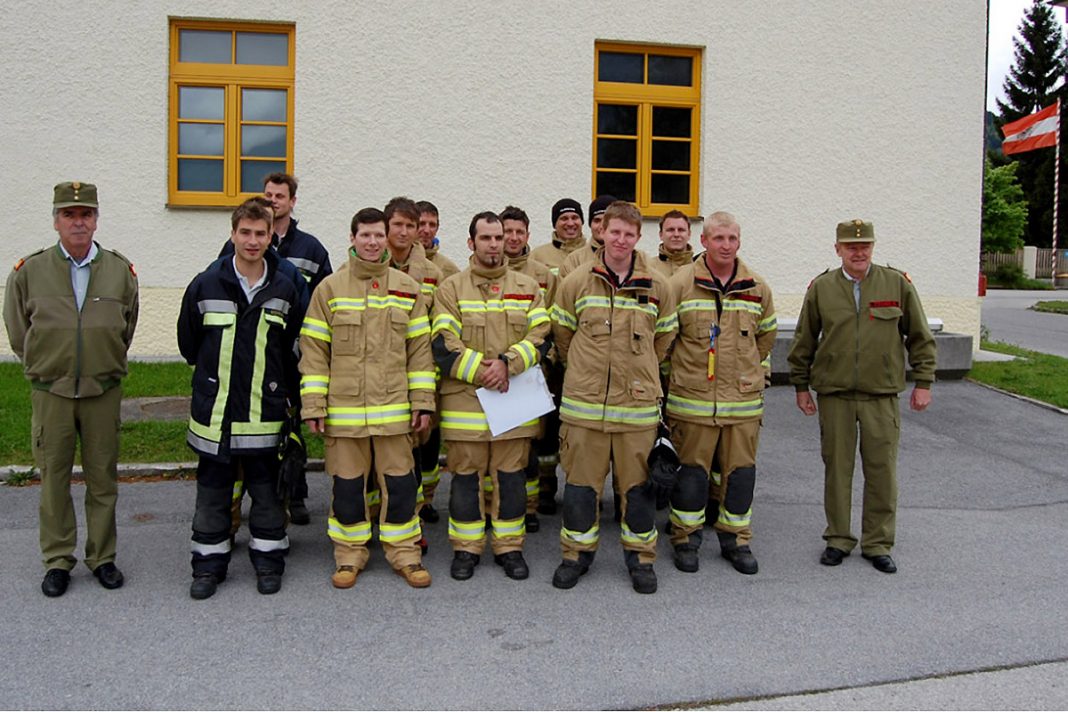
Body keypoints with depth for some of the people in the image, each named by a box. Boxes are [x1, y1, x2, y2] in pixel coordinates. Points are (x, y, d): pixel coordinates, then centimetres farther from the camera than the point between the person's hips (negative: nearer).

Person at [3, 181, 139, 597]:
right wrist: (43, 368, 11)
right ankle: (57, 561, 20)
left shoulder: (120, 271, 1)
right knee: (53, 478, 7)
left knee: (103, 478, 8)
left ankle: (103, 558, 21)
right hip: (50, 393, 0)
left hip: (104, 391, 1)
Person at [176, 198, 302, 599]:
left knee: (266, 490, 8)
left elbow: (292, 350, 11)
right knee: (212, 491, 9)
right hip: (214, 411, 0)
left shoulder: (284, 290, 1)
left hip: (264, 413, 0)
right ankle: (209, 564, 22)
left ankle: (268, 560, 22)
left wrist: (285, 394, 9)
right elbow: (188, 342, 10)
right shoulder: (205, 285, -2)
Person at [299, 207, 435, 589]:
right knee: (347, 483, 8)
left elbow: (420, 348, 7)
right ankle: (350, 553, 24)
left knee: (400, 482, 6)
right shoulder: (330, 288, 3)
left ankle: (404, 552, 21)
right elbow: (313, 349, 1)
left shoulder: (407, 288, 7)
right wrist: (313, 404, -4)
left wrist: (423, 400, 1)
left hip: (393, 408, 1)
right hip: (343, 408, 0)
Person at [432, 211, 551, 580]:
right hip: (464, 399, -1)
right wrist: (479, 371, -16)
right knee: (466, 476, 7)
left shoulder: (527, 287, 10)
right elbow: (444, 344, -5)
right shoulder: (451, 288, 4)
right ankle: (466, 548, 19)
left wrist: (507, 363, -15)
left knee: (511, 475, 8)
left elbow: (540, 336, 0)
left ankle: (509, 547, 20)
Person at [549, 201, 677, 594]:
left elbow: (664, 337, 15)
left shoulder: (657, 286, 3)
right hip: (584, 403, 0)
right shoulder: (576, 283, 0)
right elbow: (562, 334, 11)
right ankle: (577, 553, 23)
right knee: (581, 481, 7)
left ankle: (640, 557, 23)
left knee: (637, 483, 8)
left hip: (638, 403, 0)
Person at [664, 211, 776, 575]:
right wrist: (680, 368, 4)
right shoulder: (680, 283, -5)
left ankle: (736, 539, 24)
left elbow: (766, 334, 22)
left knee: (740, 470, 9)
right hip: (692, 397, -3)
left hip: (743, 398, 3)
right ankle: (685, 539, 20)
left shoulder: (757, 287, 6)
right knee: (691, 470, 4)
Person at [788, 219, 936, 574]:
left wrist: (923, 382, 5)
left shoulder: (898, 284, 1)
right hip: (834, 395, 0)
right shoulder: (821, 288, 2)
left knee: (882, 471, 4)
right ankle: (838, 540, 21)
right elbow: (804, 342, 9)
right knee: (837, 469, 7)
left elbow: (921, 337, 8)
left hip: (882, 395, 0)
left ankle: (878, 543, 18)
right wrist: (801, 386, 9)